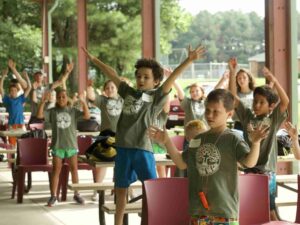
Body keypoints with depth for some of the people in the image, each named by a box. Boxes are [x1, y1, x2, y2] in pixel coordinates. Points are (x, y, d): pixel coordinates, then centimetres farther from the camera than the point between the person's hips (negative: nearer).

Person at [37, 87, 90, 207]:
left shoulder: (73, 111, 1)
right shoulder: (52, 112, 1)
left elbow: (87, 116, -10)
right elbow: (39, 115, -11)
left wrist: (83, 102, -21)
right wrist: (43, 102, -21)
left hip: (71, 144, 1)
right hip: (57, 145, 0)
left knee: (74, 169, 6)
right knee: (56, 170, 1)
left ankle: (76, 194, 17)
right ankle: (53, 196, 5)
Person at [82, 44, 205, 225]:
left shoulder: (157, 95, 2)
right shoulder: (128, 92, 14)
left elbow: (172, 78, -10)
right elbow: (112, 74, 21)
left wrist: (189, 60, -21)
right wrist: (94, 59, 28)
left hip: (143, 148, -5)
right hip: (123, 147, 5)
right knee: (121, 188, 15)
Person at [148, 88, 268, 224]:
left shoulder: (233, 139, -8)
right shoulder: (198, 139, 10)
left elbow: (249, 162, -21)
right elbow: (182, 163, 17)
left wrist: (256, 143, -39)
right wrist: (167, 142, 9)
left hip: (224, 208, -5)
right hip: (198, 207, 6)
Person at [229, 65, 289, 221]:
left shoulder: (274, 119, 0)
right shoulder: (247, 116, 6)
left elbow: (285, 101, -15)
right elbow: (233, 96, 1)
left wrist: (274, 81, -26)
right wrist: (232, 73, -8)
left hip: (267, 170, -3)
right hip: (249, 168, 3)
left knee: (270, 210, 0)